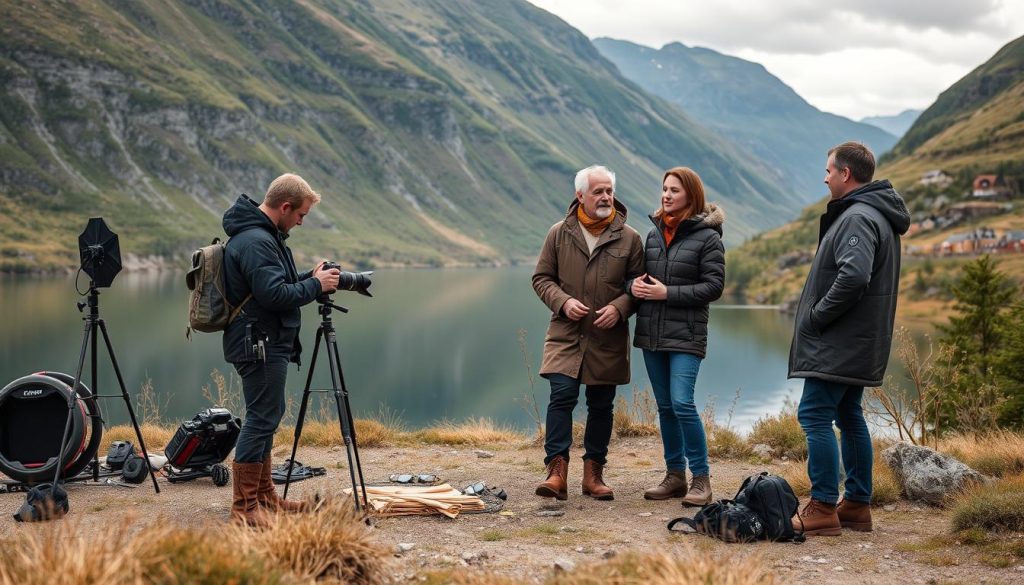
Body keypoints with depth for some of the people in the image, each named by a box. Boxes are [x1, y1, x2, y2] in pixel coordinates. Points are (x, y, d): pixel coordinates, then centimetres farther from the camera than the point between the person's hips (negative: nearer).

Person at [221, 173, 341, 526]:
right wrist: (315, 285, -14)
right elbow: (275, 295, -26)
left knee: (266, 417, 16)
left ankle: (264, 496, 26)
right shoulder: (255, 241, -20)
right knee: (261, 419, -7)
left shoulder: (264, 235, 14)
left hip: (266, 343, 11)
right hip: (259, 345, -11)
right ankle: (244, 507, -3)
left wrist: (309, 278, 9)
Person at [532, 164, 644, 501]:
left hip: (608, 339, 1)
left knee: (601, 406, 8)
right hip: (565, 335, -1)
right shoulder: (559, 233, 3)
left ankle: (593, 473, 18)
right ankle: (557, 472, -9)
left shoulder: (628, 238, 2)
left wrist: (619, 308, -13)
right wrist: (563, 302, -11)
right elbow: (541, 278, 7)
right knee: (561, 397, -12)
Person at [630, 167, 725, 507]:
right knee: (664, 406, 10)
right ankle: (674, 475, 20)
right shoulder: (655, 233, 12)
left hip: (686, 335, -6)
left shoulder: (707, 237, -5)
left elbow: (714, 286, -10)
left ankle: (701, 479, -4)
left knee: (682, 403, -14)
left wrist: (667, 293, -16)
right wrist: (635, 285, -5)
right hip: (651, 333, 6)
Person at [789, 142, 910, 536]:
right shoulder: (877, 215, 17)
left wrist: (816, 316, -19)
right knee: (849, 417, 15)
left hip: (839, 342, -11)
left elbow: (853, 276, -30)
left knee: (815, 416, -8)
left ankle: (823, 510, -7)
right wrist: (818, 315, 12)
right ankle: (857, 505, 20)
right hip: (858, 342, 11)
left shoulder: (858, 218, -16)